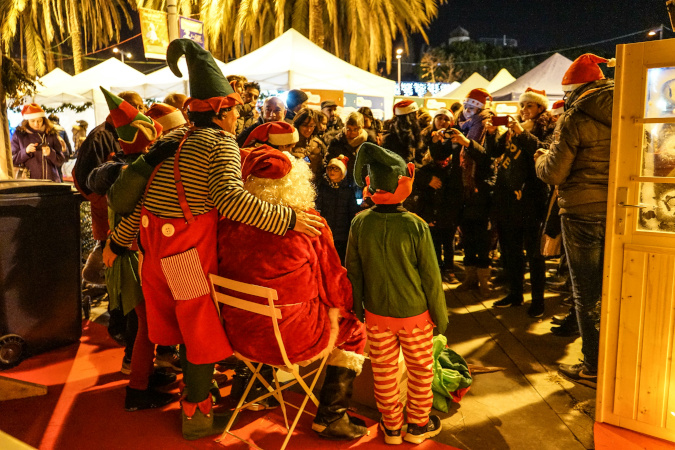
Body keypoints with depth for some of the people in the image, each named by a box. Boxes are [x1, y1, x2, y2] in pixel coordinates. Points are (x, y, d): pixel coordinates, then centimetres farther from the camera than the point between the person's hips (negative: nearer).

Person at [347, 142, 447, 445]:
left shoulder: (360, 224, -11)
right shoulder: (415, 226, -19)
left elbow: (353, 272, -2)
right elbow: (431, 277, -11)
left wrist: (357, 309, 13)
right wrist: (440, 316, 3)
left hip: (376, 314, 3)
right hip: (414, 313, -2)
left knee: (384, 372, 16)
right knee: (420, 369, 18)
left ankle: (392, 427, 32)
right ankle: (418, 425, 33)